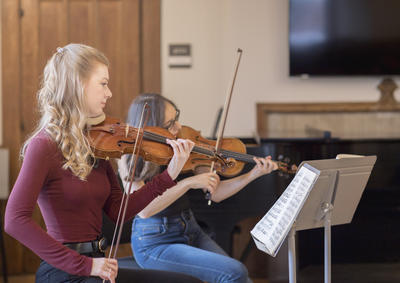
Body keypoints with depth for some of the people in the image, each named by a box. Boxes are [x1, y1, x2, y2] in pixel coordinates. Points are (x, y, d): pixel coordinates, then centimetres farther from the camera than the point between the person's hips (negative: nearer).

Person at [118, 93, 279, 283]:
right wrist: (187, 183, -29)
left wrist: (253, 174, -9)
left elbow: (214, 193, 4)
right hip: (155, 243, -5)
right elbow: (143, 209, -25)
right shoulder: (130, 159, -11)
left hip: (191, 231, 5)